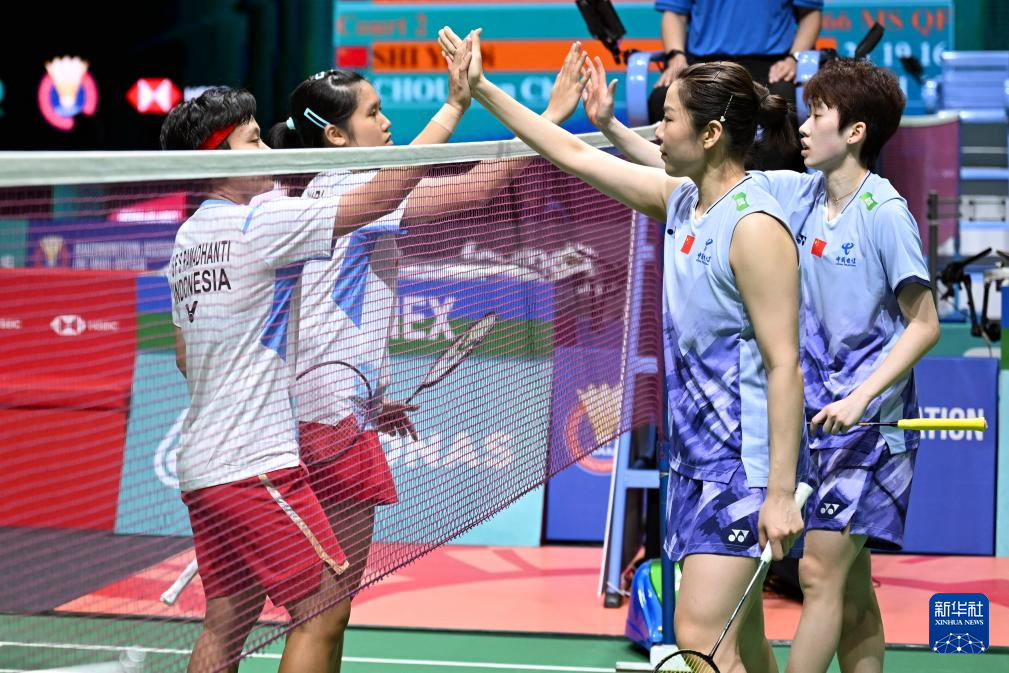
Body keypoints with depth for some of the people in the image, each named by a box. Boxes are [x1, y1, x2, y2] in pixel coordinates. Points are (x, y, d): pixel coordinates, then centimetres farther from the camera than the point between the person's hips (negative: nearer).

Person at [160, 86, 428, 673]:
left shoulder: (189, 236, 14)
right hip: (254, 464, -9)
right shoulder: (258, 223, -13)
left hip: (202, 465, 9)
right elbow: (382, 195, -16)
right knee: (325, 611, -7)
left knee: (226, 625, 11)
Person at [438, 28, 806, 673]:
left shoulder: (755, 227, -17)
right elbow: (575, 155, 19)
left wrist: (781, 492, -22)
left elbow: (784, 365, -19)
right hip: (697, 458, 9)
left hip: (746, 465, -9)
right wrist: (484, 89, 20)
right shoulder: (681, 202, 8)